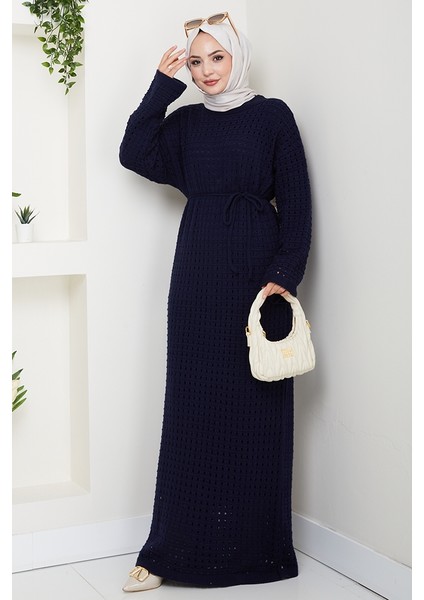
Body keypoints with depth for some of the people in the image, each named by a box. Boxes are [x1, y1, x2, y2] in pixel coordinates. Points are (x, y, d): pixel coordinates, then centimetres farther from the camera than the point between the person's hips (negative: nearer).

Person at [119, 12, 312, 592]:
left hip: (257, 268, -3)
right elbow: (135, 154, -2)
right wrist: (163, 85, -2)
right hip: (198, 272, 3)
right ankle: (172, 549, 7)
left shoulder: (272, 115, 3)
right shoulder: (185, 122, 14)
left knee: (258, 404, -1)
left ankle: (257, 544, 11)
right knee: (192, 403, 2)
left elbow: (295, 200, -2)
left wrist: (285, 272, -12)